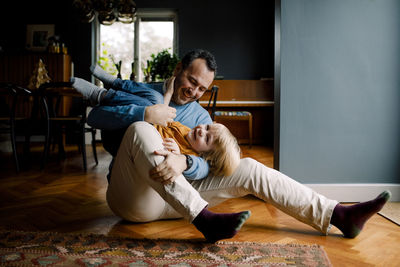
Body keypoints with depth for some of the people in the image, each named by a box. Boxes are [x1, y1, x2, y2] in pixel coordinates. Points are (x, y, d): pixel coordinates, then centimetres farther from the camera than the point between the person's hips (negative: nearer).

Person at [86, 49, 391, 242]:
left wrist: (184, 162, -29)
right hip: (133, 198, -2)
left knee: (249, 168, -14)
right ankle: (204, 219, -41)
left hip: (175, 195, 3)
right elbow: (95, 116, -7)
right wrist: (144, 113, -22)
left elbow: (205, 165, -3)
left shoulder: (200, 116, 12)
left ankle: (338, 215, -14)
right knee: (141, 130, -34)